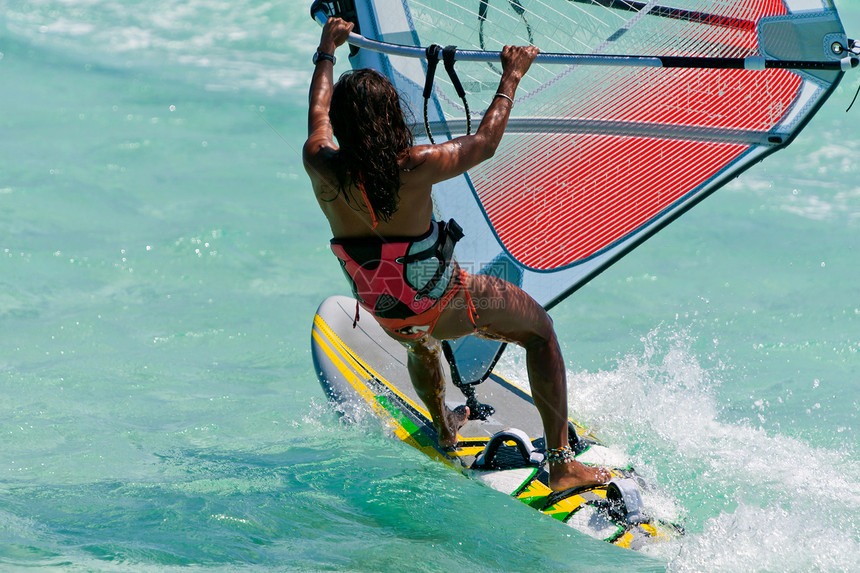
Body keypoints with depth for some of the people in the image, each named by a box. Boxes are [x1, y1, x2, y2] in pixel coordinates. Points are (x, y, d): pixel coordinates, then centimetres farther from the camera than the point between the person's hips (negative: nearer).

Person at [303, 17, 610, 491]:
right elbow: (483, 143, -13)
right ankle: (560, 464, 11)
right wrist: (511, 77, 0)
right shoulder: (414, 168, -31)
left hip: (384, 314, 5)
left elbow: (317, 115, 5)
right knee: (540, 328, 17)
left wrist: (327, 52, 21)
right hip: (444, 307, -5)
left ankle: (444, 430, 66)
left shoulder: (320, 166, -19)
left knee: (420, 344, 41)